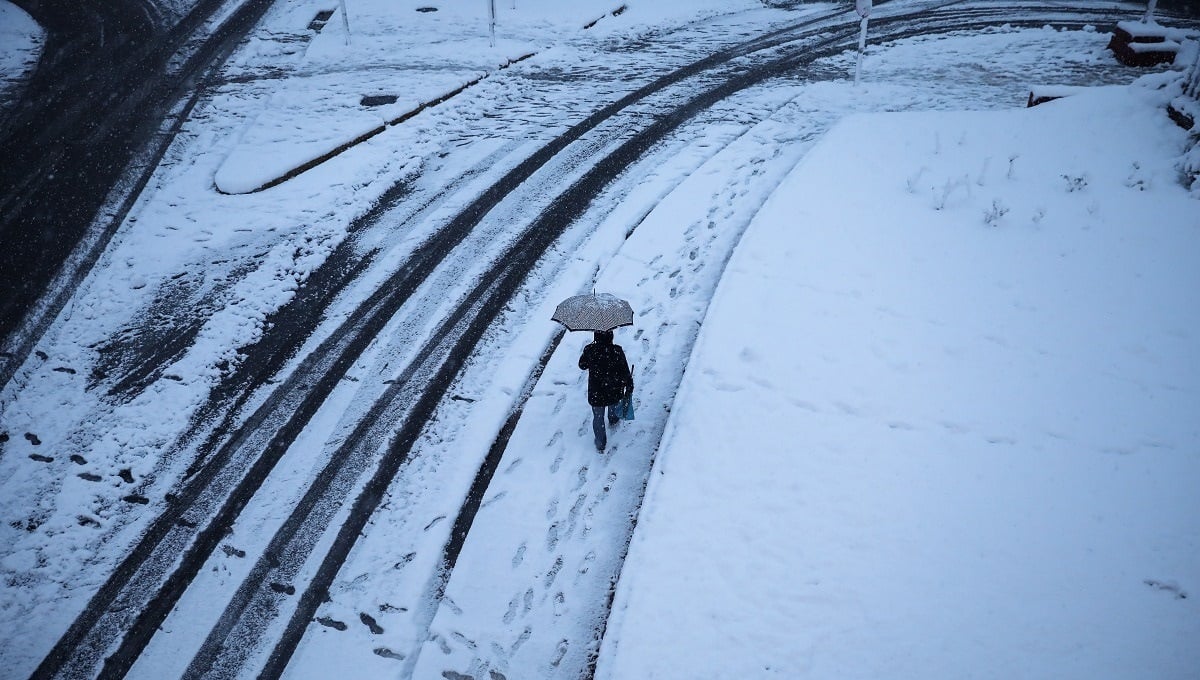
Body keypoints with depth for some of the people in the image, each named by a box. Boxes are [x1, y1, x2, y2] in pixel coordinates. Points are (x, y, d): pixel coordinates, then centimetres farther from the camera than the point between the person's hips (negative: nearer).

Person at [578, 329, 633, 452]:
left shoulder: (589, 350, -21)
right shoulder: (617, 351, -23)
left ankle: (600, 443, 27)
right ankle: (613, 419, 64)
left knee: (598, 416, 17)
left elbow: (582, 365, -1)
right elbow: (625, 372, -15)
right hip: (614, 391, 1)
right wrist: (629, 387, 2)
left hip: (596, 392, -1)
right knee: (614, 406, 34)